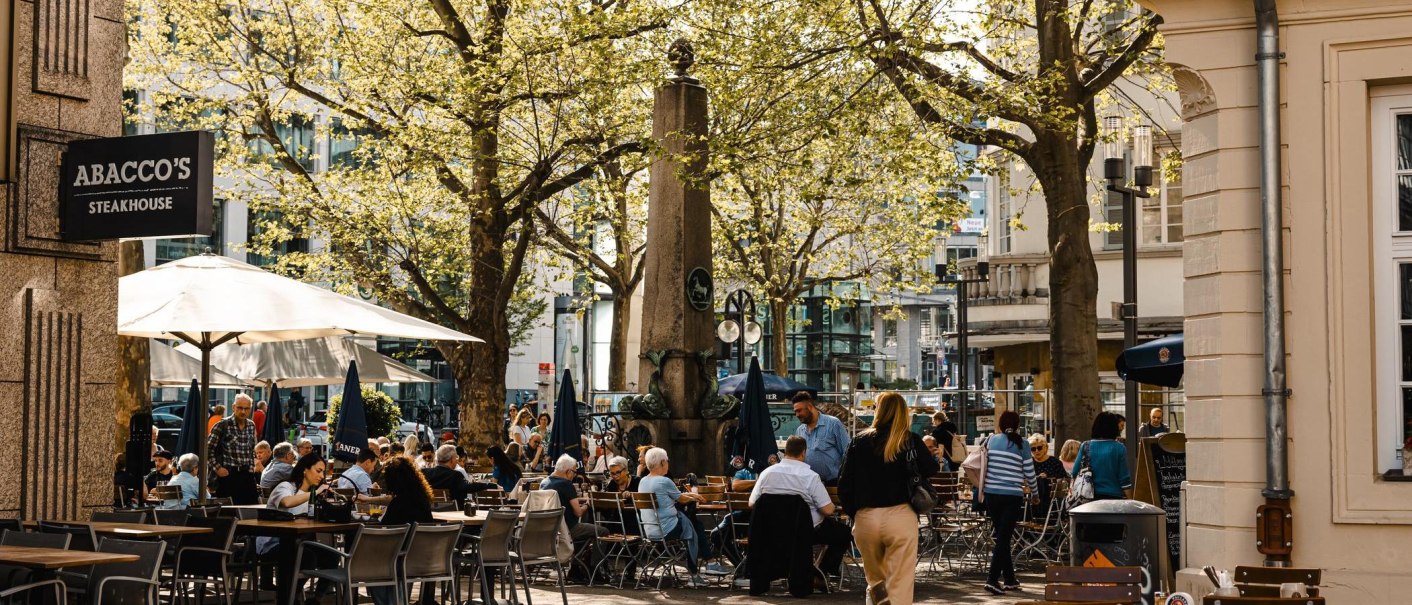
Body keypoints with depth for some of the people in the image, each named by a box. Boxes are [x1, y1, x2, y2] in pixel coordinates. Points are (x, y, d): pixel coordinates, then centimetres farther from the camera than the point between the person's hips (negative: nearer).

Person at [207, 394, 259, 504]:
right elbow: (208, 448, -5)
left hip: (247, 475, 5)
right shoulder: (222, 425, -8)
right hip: (228, 474, -5)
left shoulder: (251, 426, 10)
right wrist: (217, 468, -8)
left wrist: (252, 465, 14)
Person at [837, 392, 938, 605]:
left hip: (865, 518, 2)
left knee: (875, 581, 24)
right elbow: (931, 470, -4)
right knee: (900, 585, 1)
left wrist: (852, 512, 16)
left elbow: (844, 483, 4)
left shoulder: (860, 441, 7)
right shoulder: (910, 441, 2)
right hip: (900, 516, -2)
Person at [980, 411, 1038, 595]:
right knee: (1004, 538, -2)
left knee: (1000, 536, 14)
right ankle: (992, 579, -12)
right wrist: (1032, 490, 19)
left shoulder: (991, 440, 6)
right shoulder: (1022, 444, -3)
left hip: (991, 494, 3)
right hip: (1012, 496, -3)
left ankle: (1009, 579, 20)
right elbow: (1029, 472, 1)